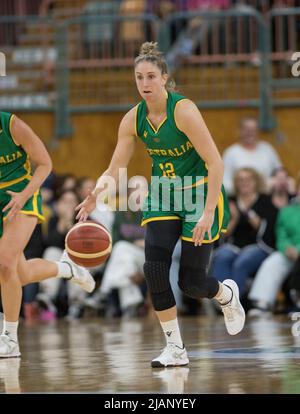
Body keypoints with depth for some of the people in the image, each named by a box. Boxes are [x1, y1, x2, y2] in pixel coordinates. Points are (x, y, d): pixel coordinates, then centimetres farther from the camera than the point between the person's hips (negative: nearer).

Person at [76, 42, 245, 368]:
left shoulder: (183, 110, -23)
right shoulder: (133, 119, -6)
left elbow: (215, 163, -23)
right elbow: (115, 169, -5)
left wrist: (208, 213, -29)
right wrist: (98, 190, -27)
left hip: (200, 193, -5)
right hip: (162, 196, 5)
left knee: (191, 282, -4)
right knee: (154, 268, -15)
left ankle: (227, 294, 34)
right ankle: (175, 349, -2)